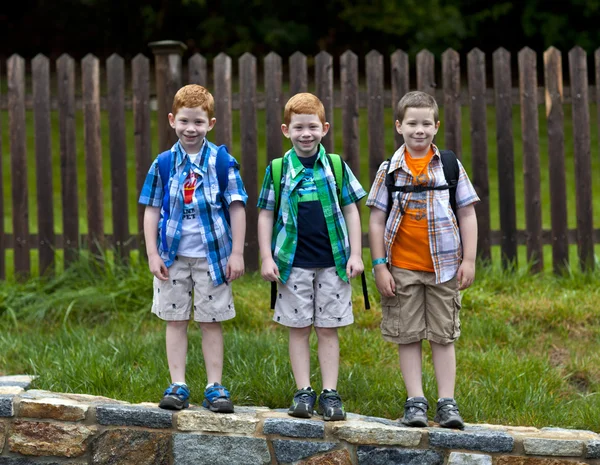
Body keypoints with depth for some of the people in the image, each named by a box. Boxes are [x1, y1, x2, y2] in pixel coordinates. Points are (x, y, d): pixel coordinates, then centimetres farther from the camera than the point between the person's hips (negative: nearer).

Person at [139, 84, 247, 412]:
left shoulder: (223, 162, -3)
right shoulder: (163, 164, 1)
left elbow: (237, 209, -2)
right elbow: (152, 210, 4)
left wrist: (237, 253, -6)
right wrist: (152, 254, -2)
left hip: (212, 255, -2)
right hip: (173, 255, 2)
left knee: (211, 321, 5)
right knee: (175, 320, 6)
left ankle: (214, 387, 11)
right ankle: (178, 386, 11)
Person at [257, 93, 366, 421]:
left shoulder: (336, 167, 3)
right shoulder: (278, 170, 1)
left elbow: (351, 210, 7)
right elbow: (266, 215, 6)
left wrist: (355, 254, 2)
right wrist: (266, 258, 0)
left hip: (332, 261, 0)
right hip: (294, 262, 0)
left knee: (328, 329, 4)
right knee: (299, 329, 5)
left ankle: (330, 394, 9)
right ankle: (303, 392, 11)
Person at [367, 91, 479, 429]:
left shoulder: (450, 166, 2)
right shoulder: (390, 169, 1)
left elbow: (467, 214, 4)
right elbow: (377, 219, 2)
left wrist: (469, 260, -2)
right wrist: (379, 265, -3)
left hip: (443, 265, 0)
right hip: (402, 268, 0)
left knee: (444, 335, 4)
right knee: (408, 335, 5)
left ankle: (447, 402, 9)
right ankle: (416, 401, 12)